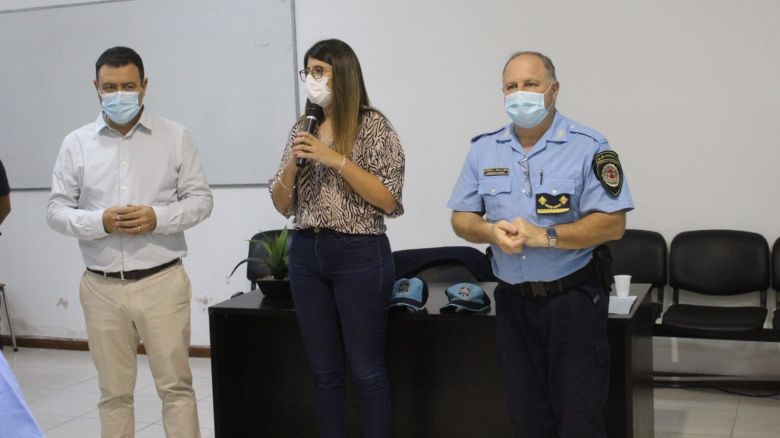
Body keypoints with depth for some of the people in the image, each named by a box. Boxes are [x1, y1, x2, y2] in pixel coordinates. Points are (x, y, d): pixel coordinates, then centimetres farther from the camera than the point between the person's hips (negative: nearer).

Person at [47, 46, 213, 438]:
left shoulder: (175, 136, 2)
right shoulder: (76, 143, 4)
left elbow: (200, 199, 2)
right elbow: (57, 211, 4)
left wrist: (159, 218, -16)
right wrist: (100, 222, -15)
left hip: (162, 282, -1)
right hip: (102, 287, 2)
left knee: (175, 385, 4)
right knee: (114, 391, 11)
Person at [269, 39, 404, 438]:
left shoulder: (373, 126, -5)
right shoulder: (302, 130, 10)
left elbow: (389, 200, -13)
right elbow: (282, 205, 10)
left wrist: (336, 159, -19)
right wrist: (292, 164, -9)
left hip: (360, 256, -5)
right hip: (307, 256, 5)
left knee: (366, 370, 2)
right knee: (324, 371, 12)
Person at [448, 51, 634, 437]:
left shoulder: (588, 146, -8)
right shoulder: (484, 149, 5)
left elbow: (612, 223, -14)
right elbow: (462, 219, 7)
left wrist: (546, 236, -23)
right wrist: (491, 231, -15)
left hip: (573, 299, -4)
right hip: (512, 301, 4)